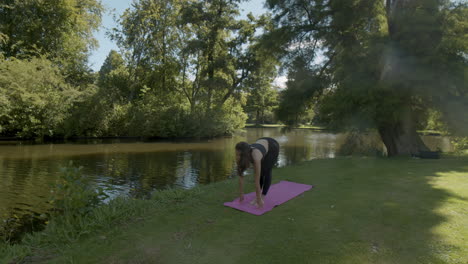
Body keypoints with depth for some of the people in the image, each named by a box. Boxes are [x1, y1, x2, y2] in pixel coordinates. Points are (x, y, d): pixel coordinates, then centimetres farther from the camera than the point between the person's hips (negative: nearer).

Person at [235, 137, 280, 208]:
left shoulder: (255, 158, -43)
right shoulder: (240, 158, -27)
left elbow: (257, 181, -38)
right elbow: (241, 177, -18)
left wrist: (259, 200, -32)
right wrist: (241, 194, -11)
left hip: (273, 146, -5)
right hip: (261, 144, 5)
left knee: (266, 171, -14)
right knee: (259, 172, -3)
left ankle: (262, 198, -5)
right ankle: (258, 196, 9)